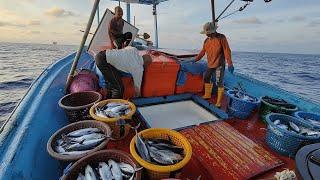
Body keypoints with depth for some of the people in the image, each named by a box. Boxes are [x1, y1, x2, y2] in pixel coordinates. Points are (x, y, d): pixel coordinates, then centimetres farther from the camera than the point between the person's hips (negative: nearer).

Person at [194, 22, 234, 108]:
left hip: (219, 65, -7)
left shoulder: (221, 38, -10)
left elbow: (227, 51, -14)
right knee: (206, 78, 17)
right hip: (210, 65, 7)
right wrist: (196, 59, 16)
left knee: (219, 83, -6)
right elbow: (203, 52, 16)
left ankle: (219, 102, 3)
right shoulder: (206, 40, 7)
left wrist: (230, 64, -20)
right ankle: (207, 95, 36)